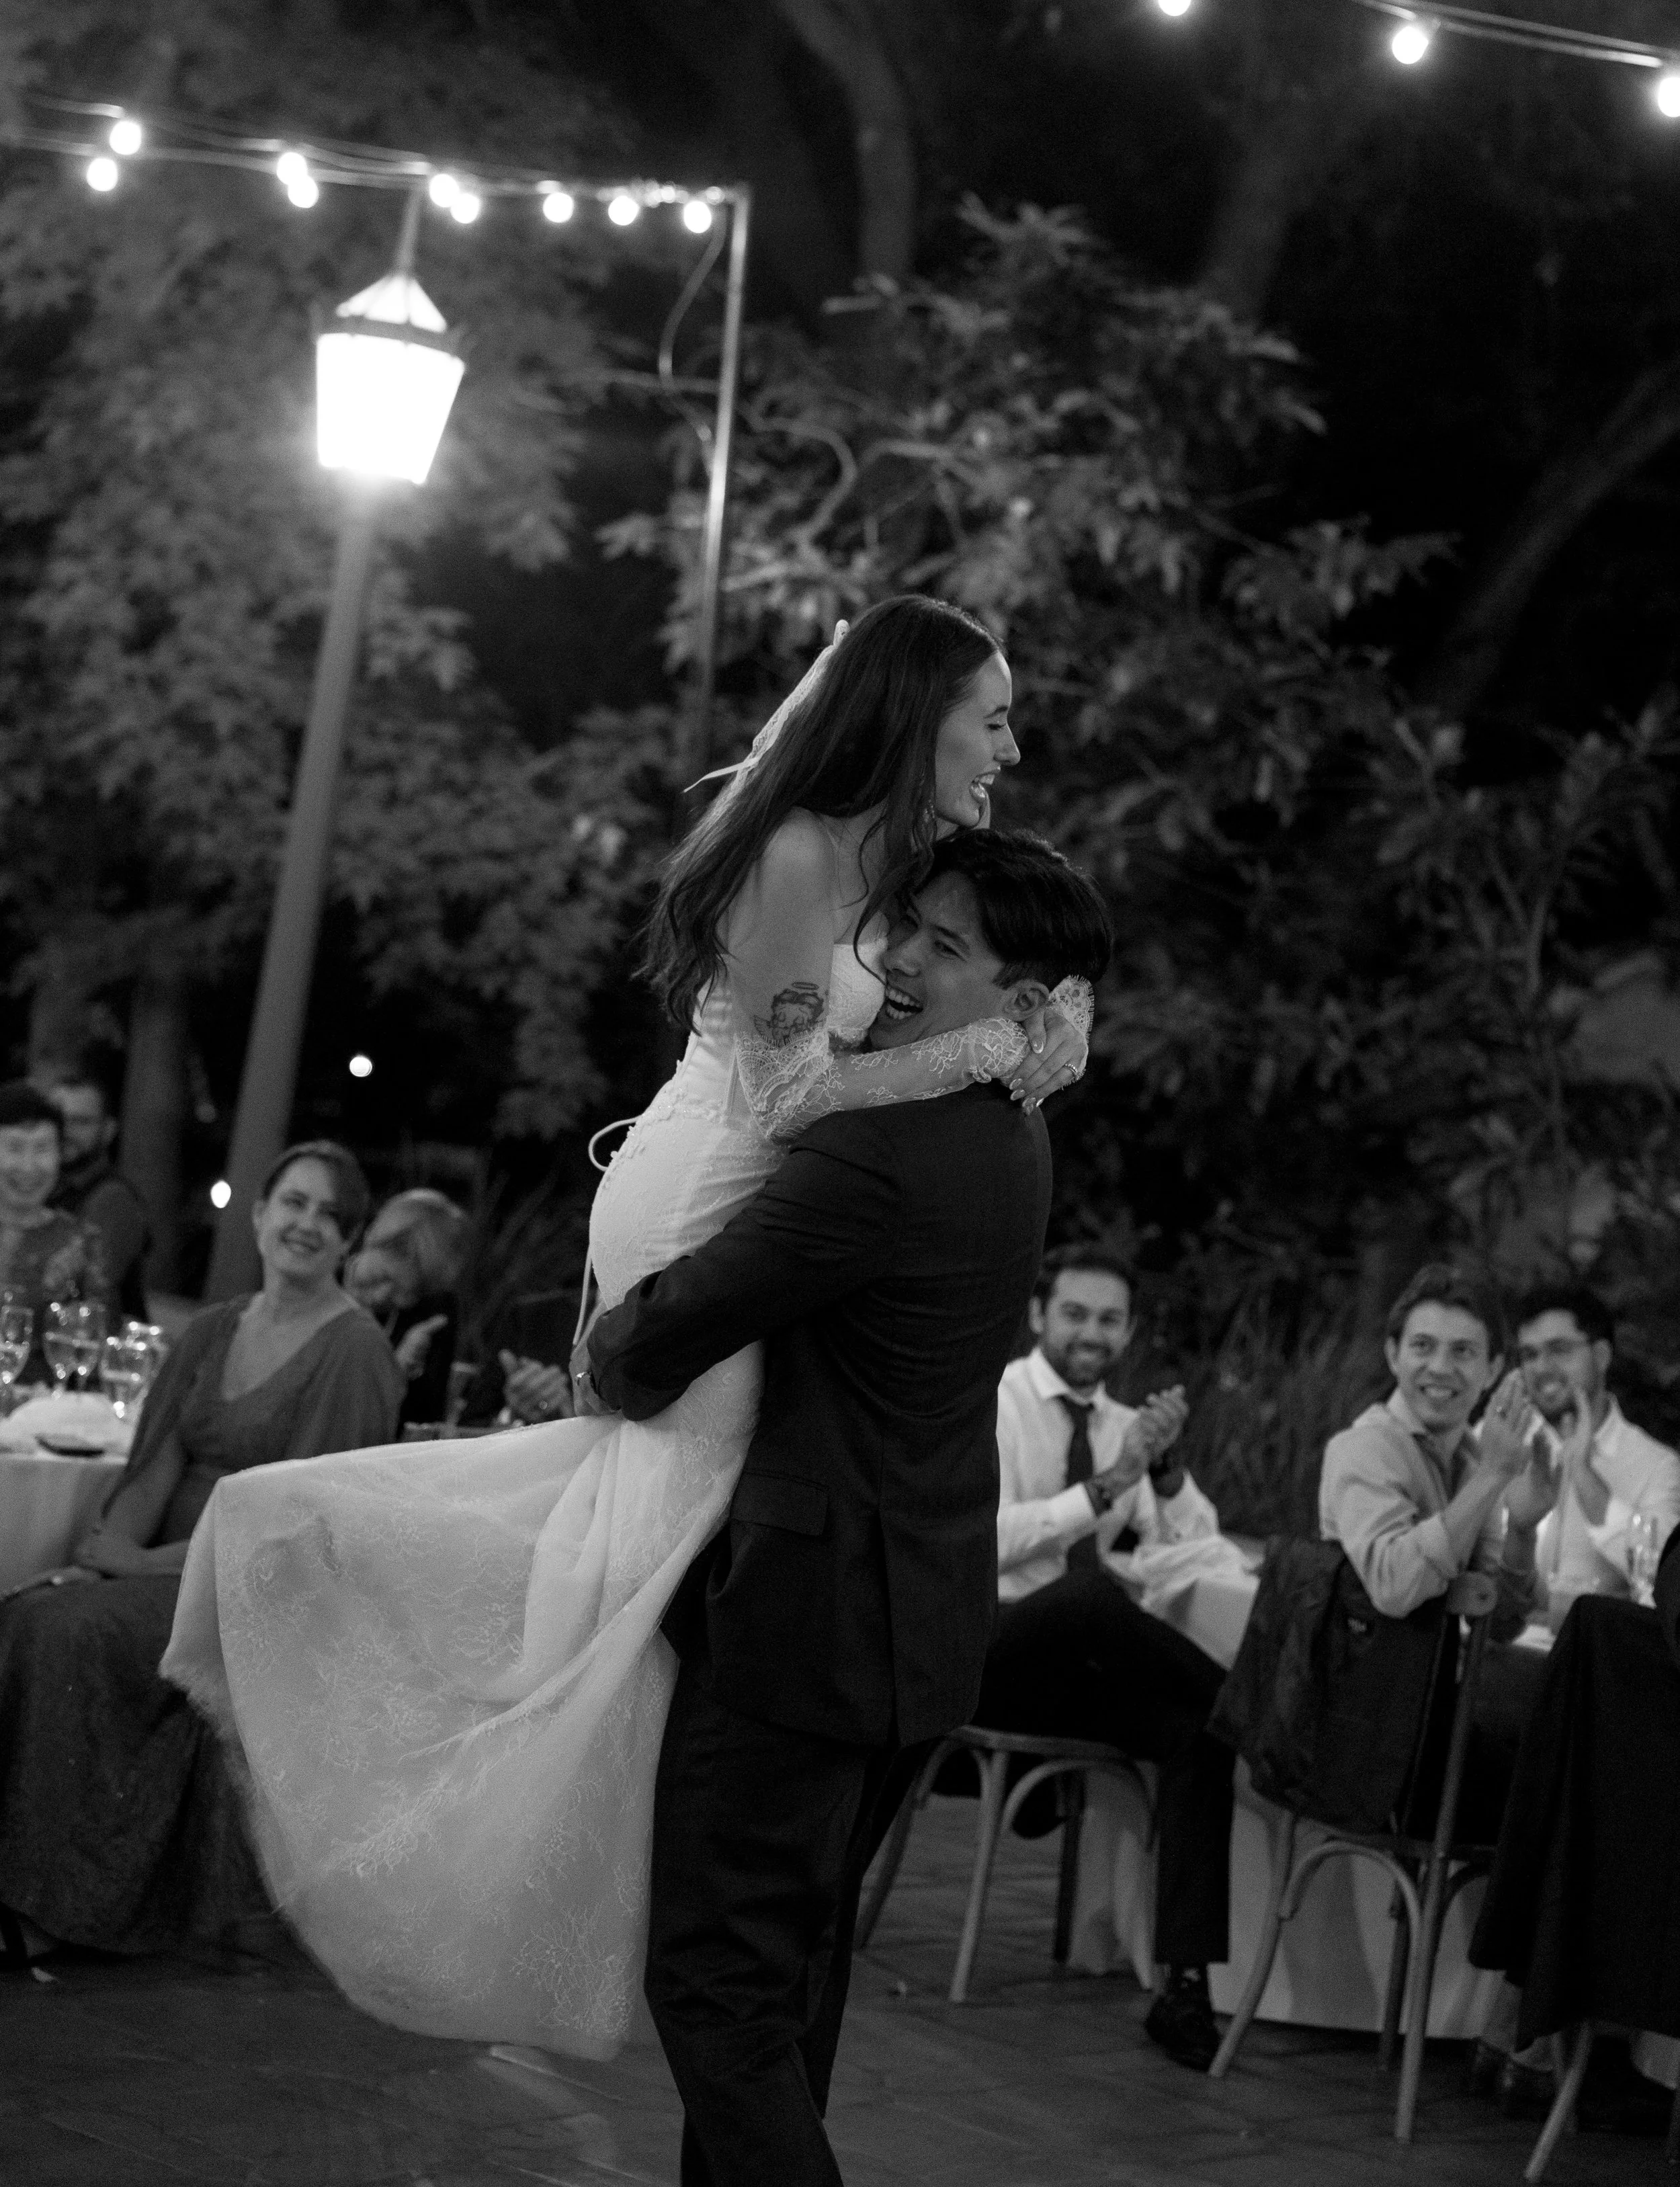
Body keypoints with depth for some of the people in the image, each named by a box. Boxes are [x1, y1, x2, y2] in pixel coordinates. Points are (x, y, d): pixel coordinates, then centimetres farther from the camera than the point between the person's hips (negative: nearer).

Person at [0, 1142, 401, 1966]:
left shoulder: (354, 1352, -6)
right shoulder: (211, 1332, 15)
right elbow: (159, 1460, 9)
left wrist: (148, 1560, -15)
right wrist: (113, 1542, -12)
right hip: (166, 1566, 6)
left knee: (76, 1635, -29)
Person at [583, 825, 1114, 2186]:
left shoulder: (881, 1154, -23)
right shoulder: (1015, 1142, 7)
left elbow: (661, 1343, -17)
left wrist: (603, 1365, 5)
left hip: (814, 1603, -10)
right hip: (927, 1610, 10)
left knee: (717, 1978, -5)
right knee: (795, 1970, 20)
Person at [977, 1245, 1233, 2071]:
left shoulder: (1124, 1426, 16)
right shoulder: (993, 1403, -2)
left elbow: (1195, 1550, 9)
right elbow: (992, 1538, -16)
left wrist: (1165, 1469, -8)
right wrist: (1106, 1485, -22)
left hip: (1078, 1669, 6)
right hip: (987, 1648, -5)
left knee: (1199, 1735, -23)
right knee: (1087, 1592, -39)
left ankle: (1185, 1986, -26)